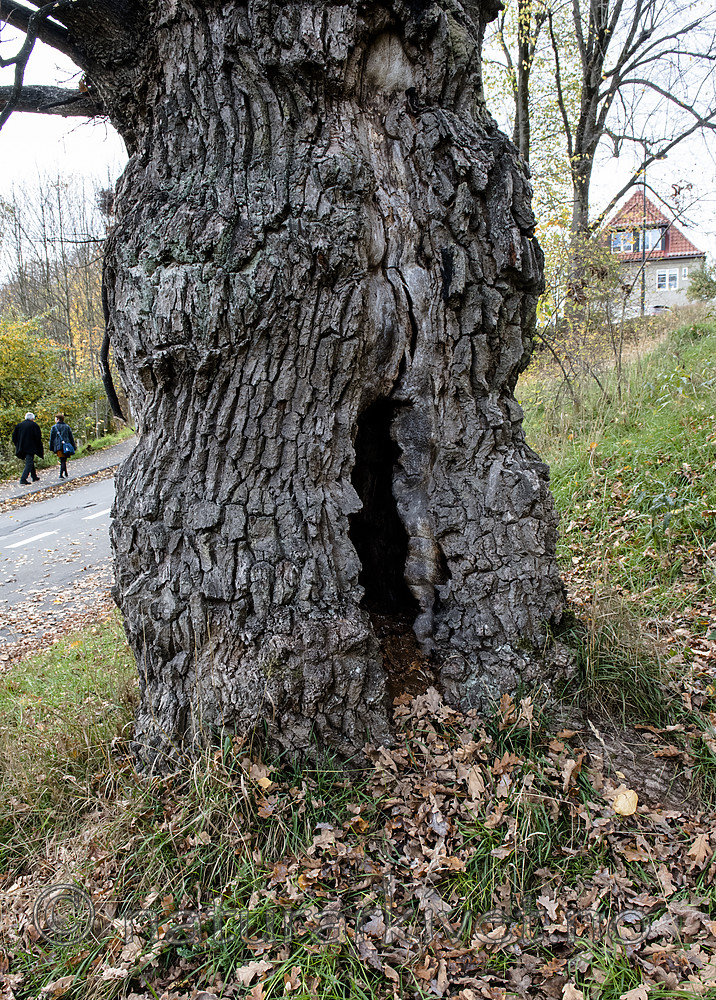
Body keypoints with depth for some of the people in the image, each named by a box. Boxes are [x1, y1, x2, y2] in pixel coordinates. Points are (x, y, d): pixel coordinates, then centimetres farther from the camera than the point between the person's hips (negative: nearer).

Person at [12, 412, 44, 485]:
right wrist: (40, 448, -2)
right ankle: (23, 479, -17)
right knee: (29, 463, -6)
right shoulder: (34, 425, -6)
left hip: (22, 447, 6)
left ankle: (34, 477, 30)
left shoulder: (19, 425, 9)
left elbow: (14, 436, 9)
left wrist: (17, 445, 18)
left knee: (30, 462, 21)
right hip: (31, 448, -6)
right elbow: (38, 437, -11)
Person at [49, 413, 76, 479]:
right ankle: (61, 475, -9)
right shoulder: (67, 426, 9)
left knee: (62, 461, 8)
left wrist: (51, 448, 8)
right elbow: (71, 437, 10)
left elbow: (52, 438, 2)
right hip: (66, 446, 1)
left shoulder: (54, 427, 1)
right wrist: (73, 446, 14)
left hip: (58, 446, -1)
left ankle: (66, 474, 15)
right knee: (63, 460, 0)